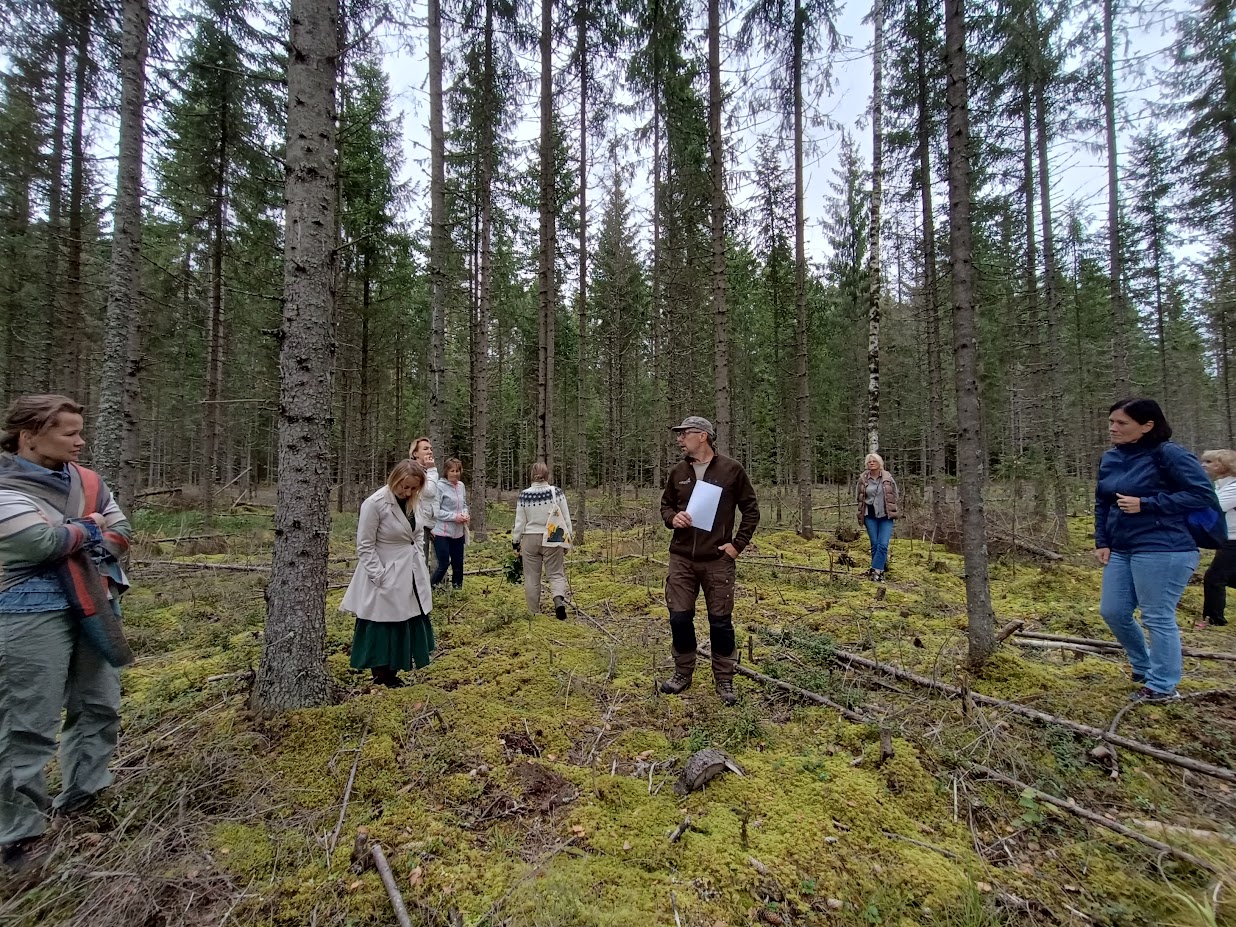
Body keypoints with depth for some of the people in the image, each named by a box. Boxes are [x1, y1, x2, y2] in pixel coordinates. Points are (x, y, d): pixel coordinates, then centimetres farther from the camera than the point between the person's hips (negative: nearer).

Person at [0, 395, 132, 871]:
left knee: (100, 706, 16)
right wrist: (88, 529, -6)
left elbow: (121, 532, 7)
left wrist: (72, 541, -8)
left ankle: (81, 795, 35)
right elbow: (42, 542, -22)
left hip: (95, 606, 7)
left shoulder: (87, 481, 8)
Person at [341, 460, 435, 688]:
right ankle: (382, 676, 20)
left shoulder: (417, 501, 0)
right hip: (387, 576, -7)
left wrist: (419, 561, 6)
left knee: (409, 625, 14)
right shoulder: (374, 504, -18)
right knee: (383, 628, 4)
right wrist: (379, 576, -17)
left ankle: (392, 675, 29)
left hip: (412, 575, 7)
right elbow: (365, 546, -14)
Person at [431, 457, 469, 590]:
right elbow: (435, 511, -15)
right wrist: (454, 517, -18)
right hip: (443, 533, -6)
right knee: (443, 565, -3)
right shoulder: (440, 487, -12)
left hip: (458, 533, 6)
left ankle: (457, 589, 27)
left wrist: (465, 514, -4)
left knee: (458, 564, 13)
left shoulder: (461, 486, 6)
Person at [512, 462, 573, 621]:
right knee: (556, 574, 9)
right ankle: (559, 600, -18)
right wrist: (568, 539, 7)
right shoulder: (557, 492, -6)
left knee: (532, 577, 12)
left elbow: (519, 522, 0)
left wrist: (516, 542, 11)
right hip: (552, 540, -1)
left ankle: (534, 612, 18)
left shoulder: (524, 495, -5)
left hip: (530, 539, 1)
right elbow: (566, 518, -3)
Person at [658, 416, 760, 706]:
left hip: (718, 560, -3)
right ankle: (683, 673, 27)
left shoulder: (731, 469, -5)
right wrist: (672, 518, -6)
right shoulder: (678, 472, 6)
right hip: (681, 559, 3)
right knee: (679, 617, 6)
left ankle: (724, 680, 24)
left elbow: (751, 510, 1)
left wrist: (737, 544, -5)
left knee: (720, 621, 6)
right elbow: (665, 505, 17)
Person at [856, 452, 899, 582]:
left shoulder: (888, 478, -1)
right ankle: (880, 569, 12)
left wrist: (893, 511, 1)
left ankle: (875, 570, -10)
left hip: (885, 516, -1)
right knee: (875, 544, 4)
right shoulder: (863, 479, 1)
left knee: (883, 544, -10)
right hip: (870, 516, 1)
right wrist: (860, 515, 11)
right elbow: (860, 498, 11)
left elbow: (894, 495, 6)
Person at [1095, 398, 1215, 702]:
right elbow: (1102, 503, 14)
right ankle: (1144, 667, 35)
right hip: (1121, 550, 8)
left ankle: (1162, 686, 19)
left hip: (1162, 550, -7)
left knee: (1158, 618, 2)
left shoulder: (1168, 454, -12)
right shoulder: (1110, 459, 8)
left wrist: (1145, 504, -18)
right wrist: (1102, 542, 8)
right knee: (1113, 612, 13)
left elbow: (1203, 494, -14)